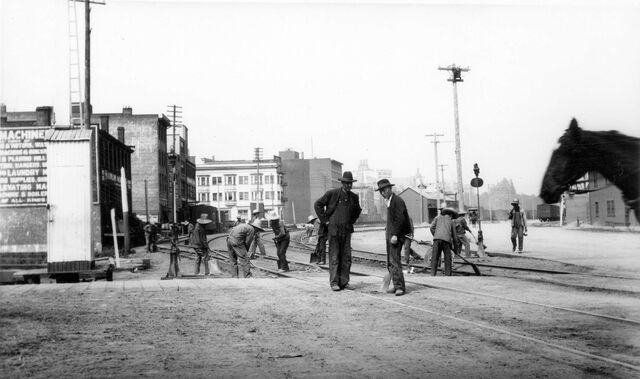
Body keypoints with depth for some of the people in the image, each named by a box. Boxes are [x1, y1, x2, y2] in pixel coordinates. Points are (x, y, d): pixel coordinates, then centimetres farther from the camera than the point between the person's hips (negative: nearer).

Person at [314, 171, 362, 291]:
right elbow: (318, 204, -1)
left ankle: (344, 282, 10)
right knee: (334, 256, -4)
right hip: (334, 229, -4)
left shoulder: (354, 197, 8)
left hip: (347, 230, 4)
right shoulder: (332, 194, -6)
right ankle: (334, 282, -3)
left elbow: (358, 210, 29)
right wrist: (324, 220, -3)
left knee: (346, 257, 3)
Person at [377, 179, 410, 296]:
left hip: (397, 236, -10)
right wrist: (387, 231, 15)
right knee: (390, 263, 10)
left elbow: (400, 219, -20)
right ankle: (397, 285, 15)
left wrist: (395, 234, -26)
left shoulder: (397, 201, -11)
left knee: (394, 261, -16)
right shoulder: (389, 202, 19)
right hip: (390, 235, 10)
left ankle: (399, 287, -17)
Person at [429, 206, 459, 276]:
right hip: (447, 240, 0)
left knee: (434, 257, -1)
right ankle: (447, 274, 3)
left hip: (437, 239, 0)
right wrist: (456, 248, 33)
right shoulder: (451, 221, 25)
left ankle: (433, 274, -9)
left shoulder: (438, 217, 23)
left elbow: (432, 227, 9)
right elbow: (454, 235, 25)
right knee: (447, 258, 7)